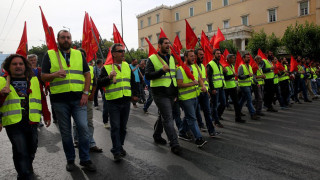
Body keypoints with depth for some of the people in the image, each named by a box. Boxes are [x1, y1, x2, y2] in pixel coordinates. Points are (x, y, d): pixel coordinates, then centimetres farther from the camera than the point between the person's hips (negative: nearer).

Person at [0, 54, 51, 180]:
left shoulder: (34, 81, 13)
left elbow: (42, 99, 16)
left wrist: (46, 116, 14)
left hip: (32, 122, 3)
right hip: (13, 123, -3)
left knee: (31, 150, 14)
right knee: (21, 152, -5)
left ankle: (28, 167, 40)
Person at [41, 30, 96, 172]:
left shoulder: (79, 54, 12)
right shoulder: (49, 55, 7)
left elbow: (87, 74, 9)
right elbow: (43, 77, 4)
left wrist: (85, 93, -3)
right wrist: (55, 74, -18)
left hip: (78, 99, 1)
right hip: (60, 100, 0)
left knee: (83, 127, -5)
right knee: (65, 132, 9)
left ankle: (85, 160, 10)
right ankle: (70, 160, 25)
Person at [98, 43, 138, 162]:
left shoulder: (127, 66, 11)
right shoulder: (106, 67, -3)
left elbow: (132, 81, 19)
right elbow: (99, 83, -9)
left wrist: (134, 94, 14)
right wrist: (109, 77, -25)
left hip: (126, 101, 5)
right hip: (113, 102, -4)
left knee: (123, 126, 14)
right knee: (115, 127, -2)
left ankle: (120, 146, 31)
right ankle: (117, 152, 7)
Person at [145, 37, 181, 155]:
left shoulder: (171, 58, 15)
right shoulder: (152, 59, -5)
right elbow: (148, 76, -12)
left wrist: (176, 93, 18)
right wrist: (162, 71, -23)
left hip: (171, 93, 7)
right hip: (160, 93, -7)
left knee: (163, 116, 18)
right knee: (168, 118, -9)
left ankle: (157, 136, 37)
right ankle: (174, 144, -3)